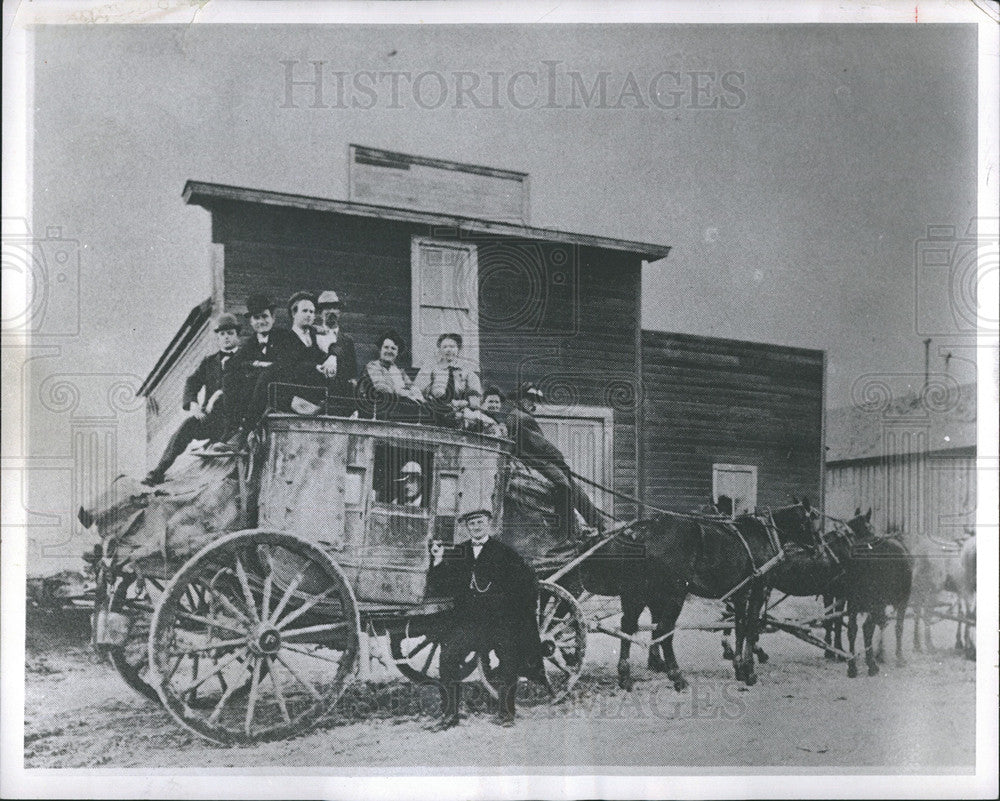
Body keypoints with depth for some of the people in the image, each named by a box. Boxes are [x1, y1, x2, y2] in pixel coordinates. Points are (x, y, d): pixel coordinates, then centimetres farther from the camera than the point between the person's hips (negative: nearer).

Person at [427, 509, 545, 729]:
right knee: (448, 656, -12)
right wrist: (438, 560, -5)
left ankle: (506, 712, 14)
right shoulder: (458, 554, 13)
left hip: (500, 618, -2)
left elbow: (528, 582, 7)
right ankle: (449, 713, -2)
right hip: (466, 618, 2)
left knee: (508, 662, -5)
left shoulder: (504, 552, 6)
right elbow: (437, 588, 8)